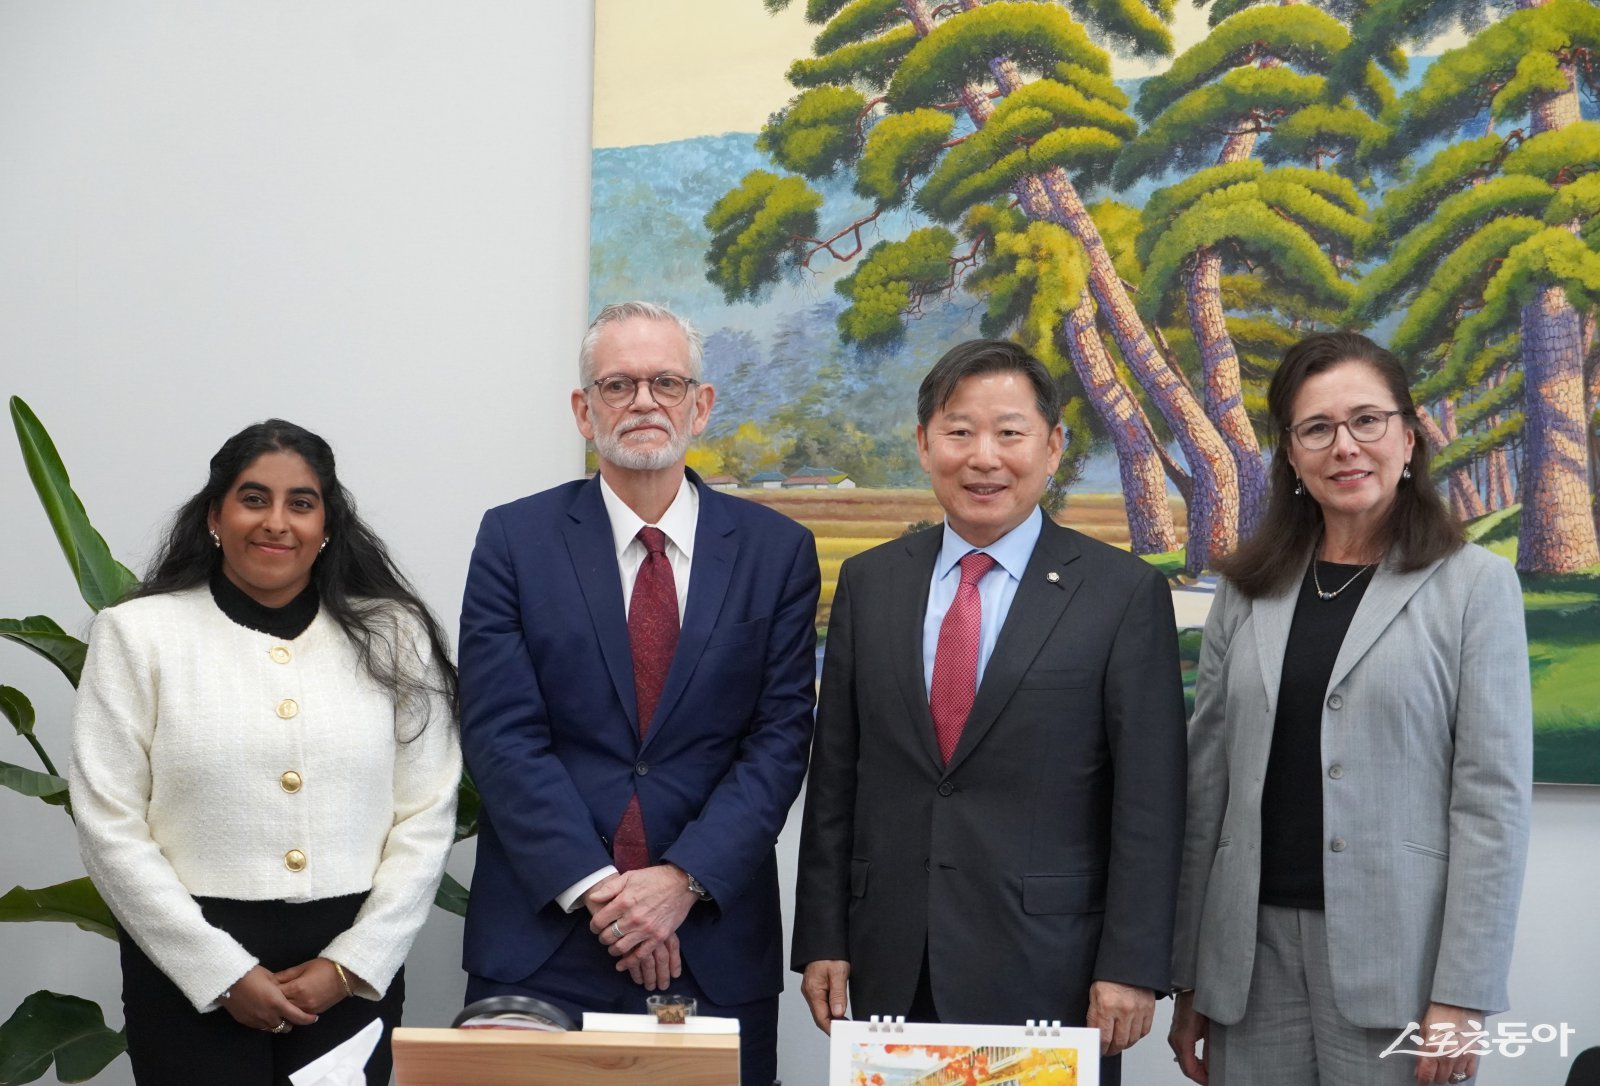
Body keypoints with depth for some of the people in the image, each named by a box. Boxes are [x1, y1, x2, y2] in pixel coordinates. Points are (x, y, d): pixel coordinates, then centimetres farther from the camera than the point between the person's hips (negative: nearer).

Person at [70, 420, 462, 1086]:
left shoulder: (391, 636, 4)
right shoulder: (138, 634, 0)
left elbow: (426, 816, 2)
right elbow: (110, 828, -4)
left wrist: (351, 965, -7)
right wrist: (225, 973, -9)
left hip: (354, 973, 1)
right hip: (191, 979, -1)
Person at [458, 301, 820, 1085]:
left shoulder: (777, 550, 4)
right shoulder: (515, 540, 1)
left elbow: (780, 735, -1)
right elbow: (501, 734, -5)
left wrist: (686, 879, -12)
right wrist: (593, 888, -13)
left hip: (716, 939, 1)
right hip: (542, 932, 0)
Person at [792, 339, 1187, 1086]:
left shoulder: (1124, 593, -3)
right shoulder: (869, 582, 7)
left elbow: (1149, 800, -5)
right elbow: (834, 776, 8)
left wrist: (1131, 967, -9)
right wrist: (822, 939, 5)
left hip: (1046, 970, -3)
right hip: (890, 970, 3)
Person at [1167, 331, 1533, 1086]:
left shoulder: (1474, 585, -1)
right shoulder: (1248, 591, 8)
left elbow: (1493, 795, -6)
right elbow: (1207, 782, 8)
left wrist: (1462, 997, -11)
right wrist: (1189, 980, 6)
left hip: (1395, 959, -3)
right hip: (1253, 952, 3)